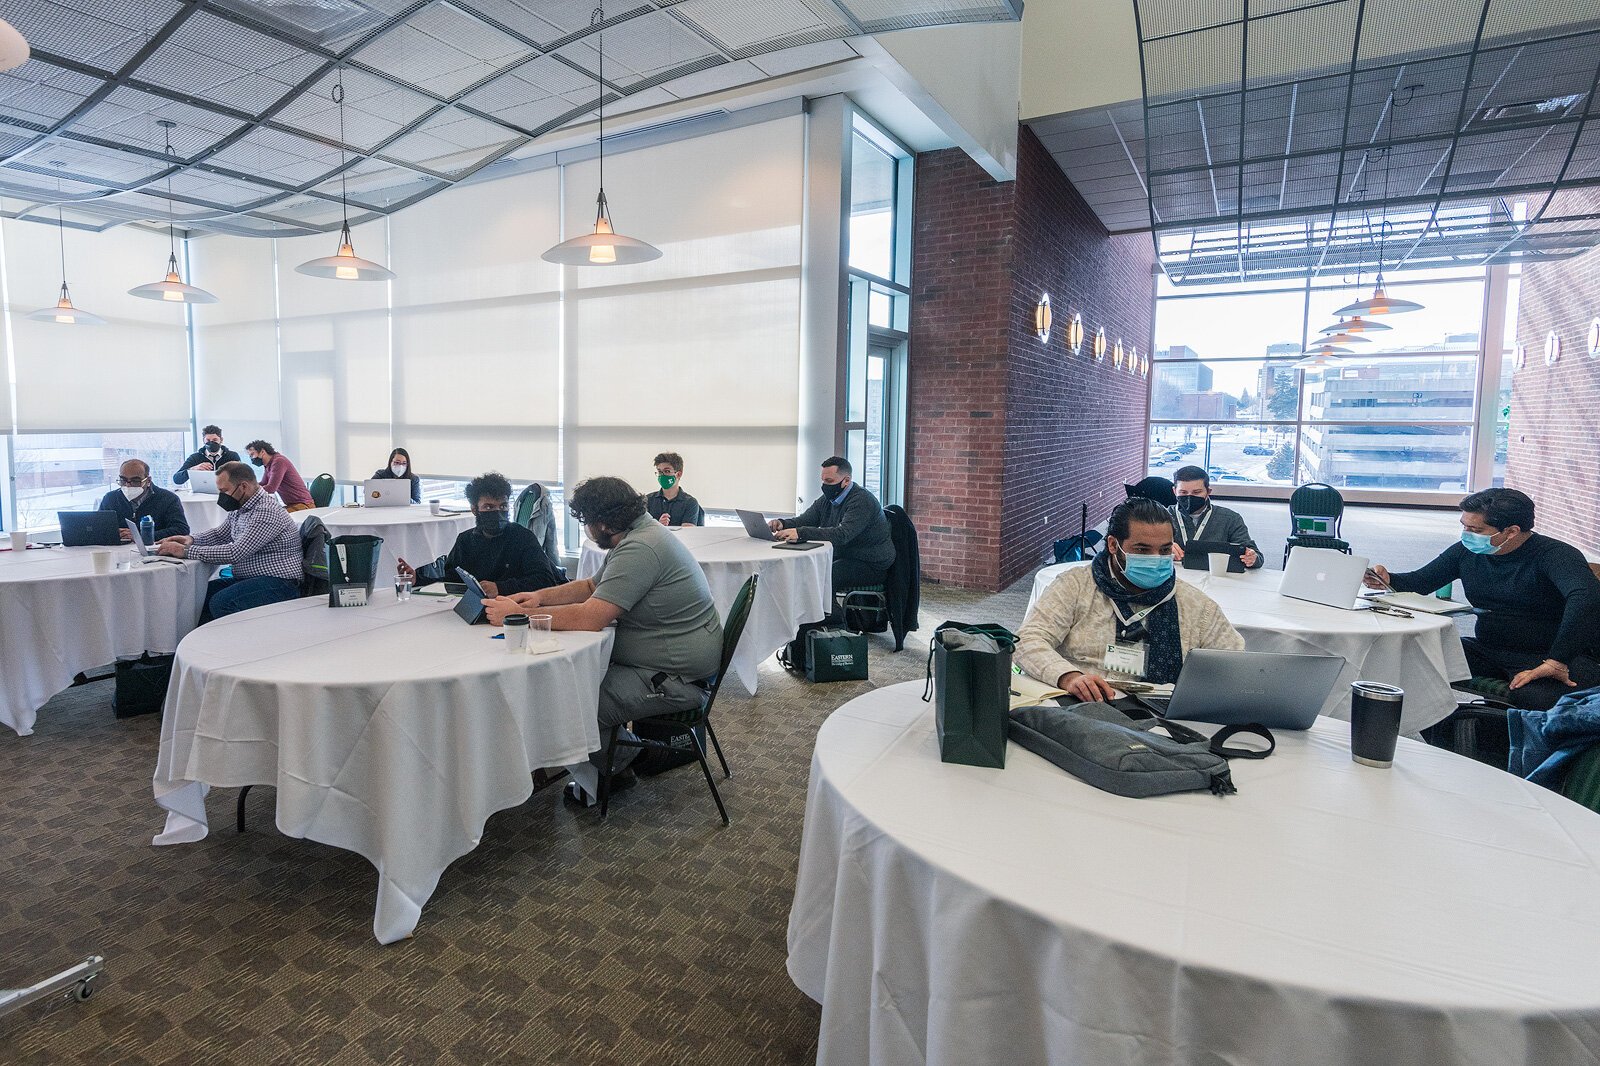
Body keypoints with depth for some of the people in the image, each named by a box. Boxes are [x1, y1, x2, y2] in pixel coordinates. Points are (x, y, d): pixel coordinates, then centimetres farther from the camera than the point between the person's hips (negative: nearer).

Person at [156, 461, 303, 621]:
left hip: (278, 582, -10)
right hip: (249, 578, 10)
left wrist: (186, 551, -19)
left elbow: (235, 553, -24)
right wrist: (191, 539, 6)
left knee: (221, 602, -27)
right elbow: (220, 534, 27)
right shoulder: (239, 507, 13)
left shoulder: (266, 511, -19)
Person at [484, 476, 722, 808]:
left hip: (676, 678, -11)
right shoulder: (639, 534, 9)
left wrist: (517, 614, -18)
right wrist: (541, 596, 4)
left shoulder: (639, 550, -24)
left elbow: (589, 618, -28)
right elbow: (591, 586, 20)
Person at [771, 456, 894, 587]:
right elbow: (804, 520, 5)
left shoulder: (862, 500, -20)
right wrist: (782, 524, -19)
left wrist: (801, 532, -39)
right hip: (841, 557, 8)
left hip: (872, 565, -8)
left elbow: (842, 535, -33)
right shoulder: (827, 499, 9)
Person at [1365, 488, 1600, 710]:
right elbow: (1421, 581, 14)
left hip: (1545, 655, -5)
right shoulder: (1466, 551, 5)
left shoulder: (1555, 555, -13)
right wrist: (1388, 580, -11)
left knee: (1536, 697, -39)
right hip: (1488, 650, 6)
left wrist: (1556, 662, -38)